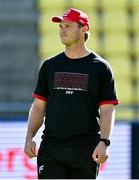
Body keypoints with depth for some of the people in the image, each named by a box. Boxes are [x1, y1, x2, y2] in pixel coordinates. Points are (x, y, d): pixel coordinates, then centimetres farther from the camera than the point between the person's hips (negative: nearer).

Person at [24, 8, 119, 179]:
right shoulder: (50, 65, 13)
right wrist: (29, 138, 1)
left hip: (86, 150, -2)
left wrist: (104, 142, -15)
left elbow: (107, 110, -2)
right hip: (51, 147, 2)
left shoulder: (100, 67, 3)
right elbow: (39, 106, 14)